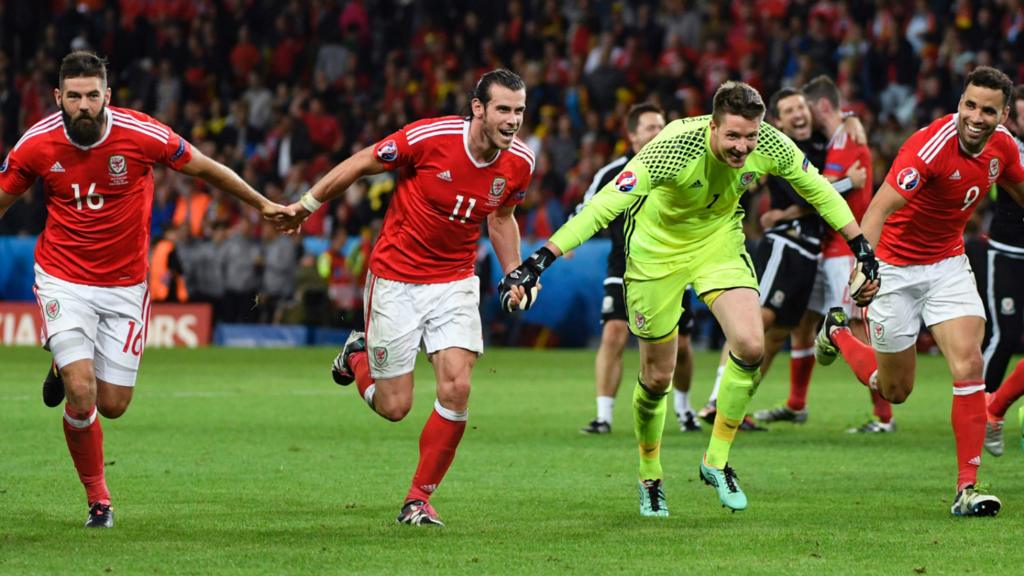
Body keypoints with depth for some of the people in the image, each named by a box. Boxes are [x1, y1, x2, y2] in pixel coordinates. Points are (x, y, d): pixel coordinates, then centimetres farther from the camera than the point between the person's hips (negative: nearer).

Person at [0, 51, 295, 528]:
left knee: (113, 405, 2)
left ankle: (67, 370, 38)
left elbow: (204, 168, 0)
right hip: (63, 279, -1)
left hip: (124, 283, 1)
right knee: (81, 394, -16)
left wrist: (263, 205, 9)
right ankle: (97, 499, 7)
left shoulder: (141, 135, -16)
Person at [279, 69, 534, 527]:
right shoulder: (430, 137, -22)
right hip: (395, 279, -3)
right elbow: (361, 164, -8)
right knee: (394, 407, -1)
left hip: (455, 283, 3)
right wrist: (305, 205, -1)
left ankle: (419, 499, 3)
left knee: (456, 388, -14)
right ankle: (358, 356, 35)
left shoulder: (519, 163, -7)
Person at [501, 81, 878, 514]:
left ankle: (716, 461, 1)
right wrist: (538, 262, -44)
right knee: (657, 376, 4)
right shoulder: (675, 149, -36)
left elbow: (818, 190, -1)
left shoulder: (772, 148, -22)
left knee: (751, 346, -18)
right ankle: (650, 477, 30)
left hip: (719, 242, 3)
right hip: (658, 248, -3)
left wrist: (861, 248, 5)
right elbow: (605, 205, -38)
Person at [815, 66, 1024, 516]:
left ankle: (967, 488, -11)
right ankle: (837, 334, 40)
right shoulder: (930, 146, -29)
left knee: (969, 365, -15)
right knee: (895, 390, 9)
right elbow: (880, 208, -37)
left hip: (948, 265, 5)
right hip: (896, 268, -5)